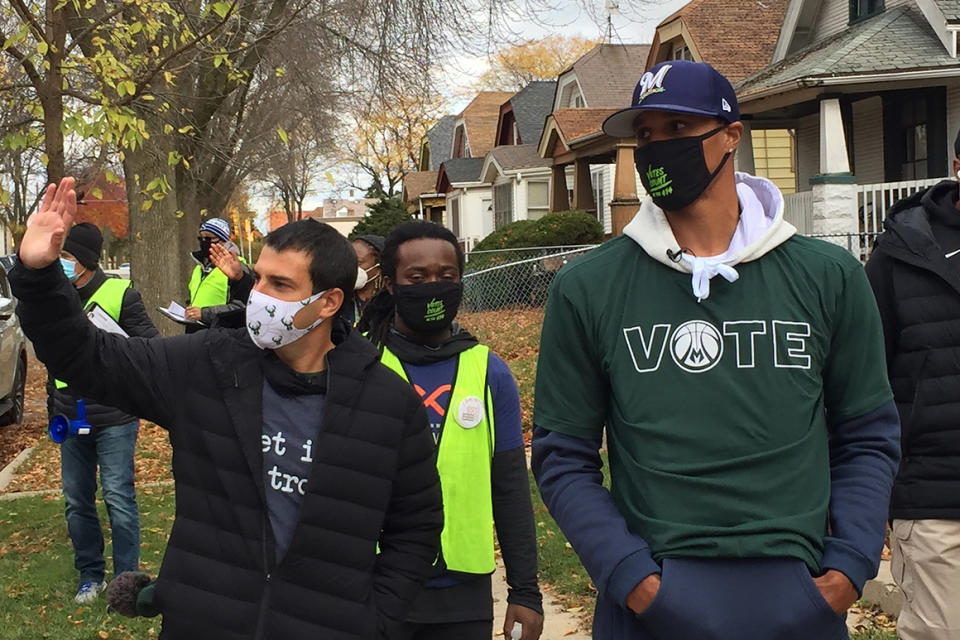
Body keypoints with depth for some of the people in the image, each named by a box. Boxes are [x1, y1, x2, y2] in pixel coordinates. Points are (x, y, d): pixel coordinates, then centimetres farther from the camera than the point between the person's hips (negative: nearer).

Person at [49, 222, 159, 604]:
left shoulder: (120, 294, -9)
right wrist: (53, 408, 19)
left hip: (113, 418, -5)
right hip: (71, 420, 5)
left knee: (118, 498, -2)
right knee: (76, 500, 10)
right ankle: (90, 575, 25)